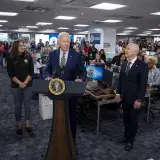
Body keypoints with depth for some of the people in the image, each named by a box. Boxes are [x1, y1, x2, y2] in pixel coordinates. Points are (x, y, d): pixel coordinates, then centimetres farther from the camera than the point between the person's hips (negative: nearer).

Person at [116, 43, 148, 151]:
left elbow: (143, 84, -15)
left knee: (133, 120, 11)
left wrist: (139, 99, -16)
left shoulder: (142, 65, -14)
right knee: (126, 119, 18)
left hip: (134, 99, -5)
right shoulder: (124, 64, 6)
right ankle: (126, 136, 36)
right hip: (124, 97, 6)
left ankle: (131, 140, 27)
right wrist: (118, 93, 8)